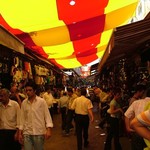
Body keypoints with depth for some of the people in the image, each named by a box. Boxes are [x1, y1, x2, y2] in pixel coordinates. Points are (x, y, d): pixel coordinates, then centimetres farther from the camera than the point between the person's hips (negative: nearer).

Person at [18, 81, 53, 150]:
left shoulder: (42, 101, -4)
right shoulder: (24, 103, 4)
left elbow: (47, 116, -4)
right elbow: (22, 119, 9)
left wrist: (48, 130, -14)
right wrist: (20, 133, 7)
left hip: (39, 132, -2)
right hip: (27, 133, 2)